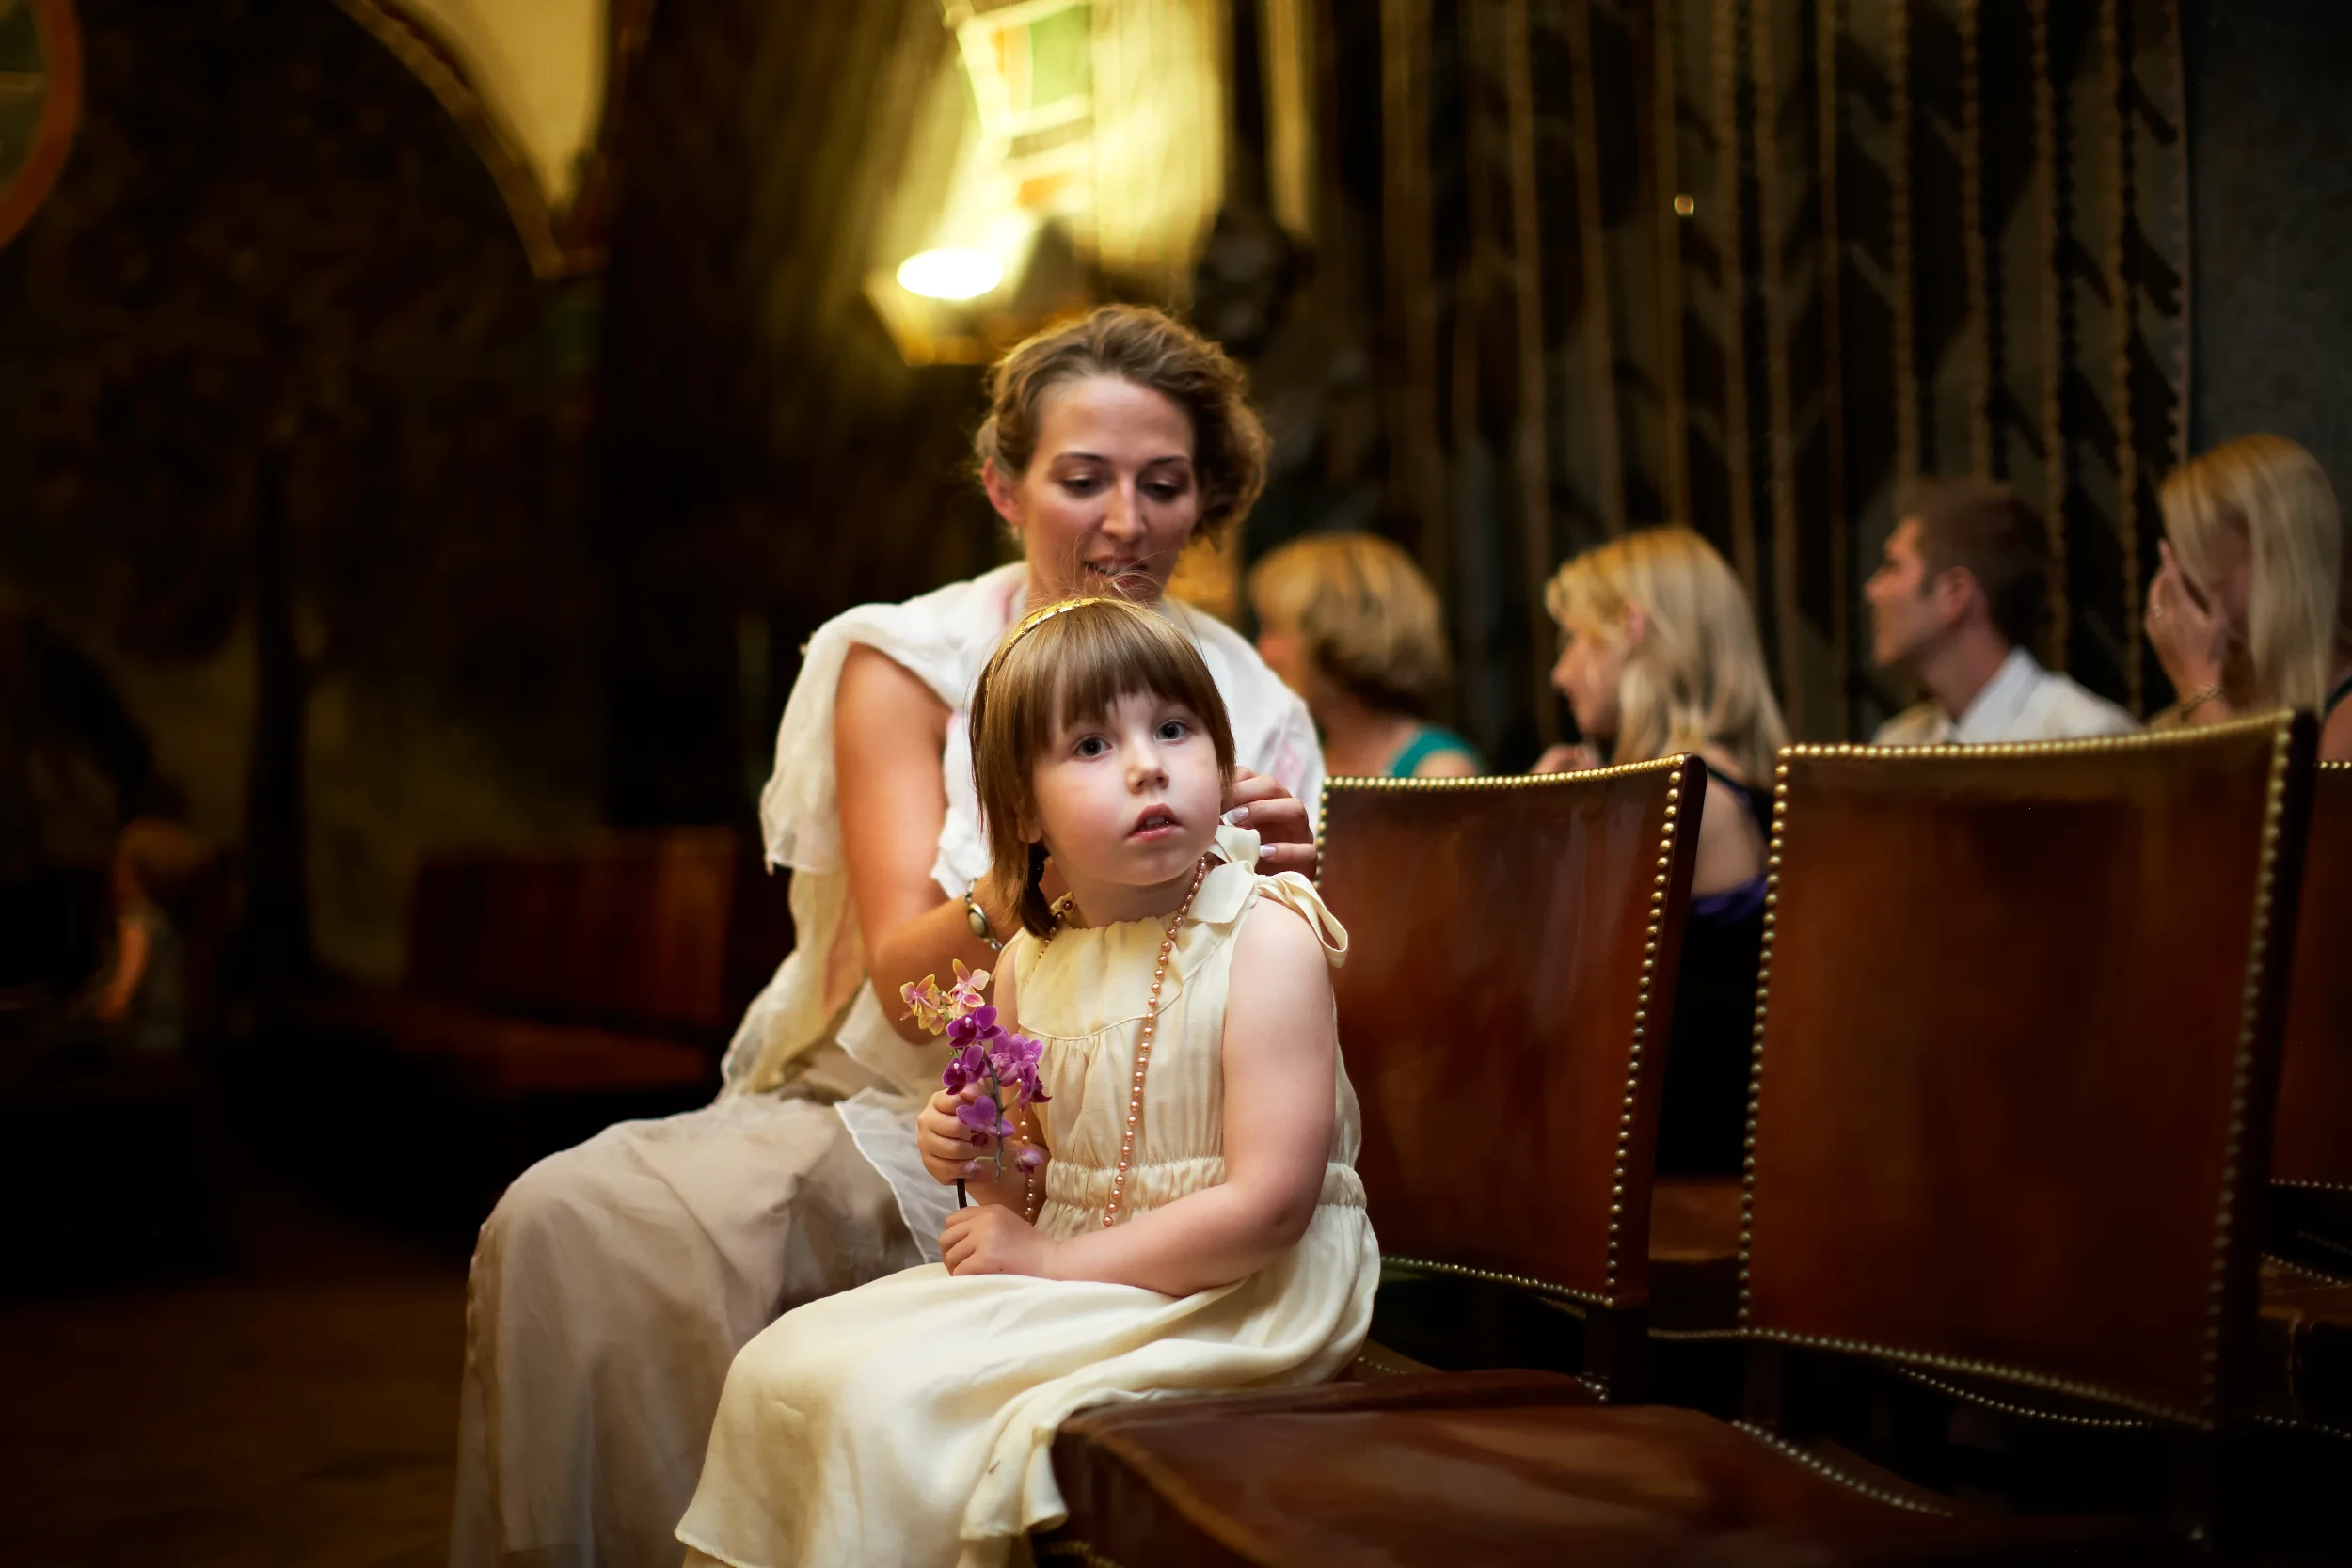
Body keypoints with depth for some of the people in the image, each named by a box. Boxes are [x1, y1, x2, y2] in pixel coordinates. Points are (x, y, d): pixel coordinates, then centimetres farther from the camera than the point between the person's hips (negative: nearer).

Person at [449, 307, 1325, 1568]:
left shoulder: (1246, 704, 4)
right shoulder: (908, 666, 0)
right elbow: (902, 967, -10)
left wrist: (1292, 882, -19)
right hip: (881, 1108, 1)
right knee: (564, 1221, -27)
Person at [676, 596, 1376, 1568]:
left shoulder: (1267, 940, -16)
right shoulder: (1029, 963, 5)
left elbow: (1270, 1203, -22)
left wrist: (1056, 1260, -16)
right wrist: (977, 1156, -6)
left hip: (1234, 1296, -7)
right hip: (1069, 1267, 7)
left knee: (898, 1397, -21)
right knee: (785, 1368, 1)